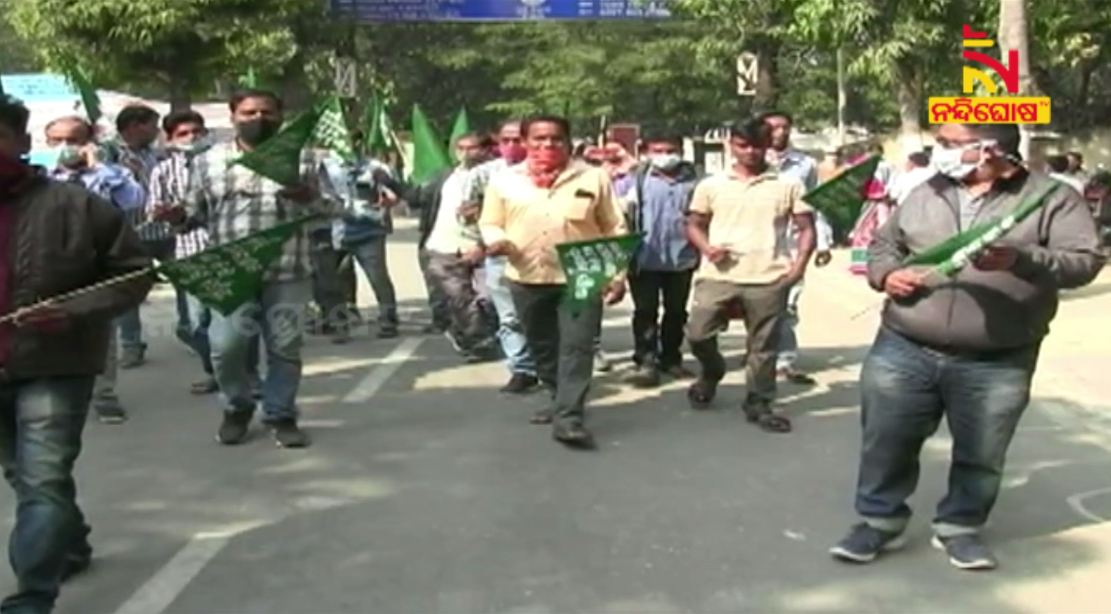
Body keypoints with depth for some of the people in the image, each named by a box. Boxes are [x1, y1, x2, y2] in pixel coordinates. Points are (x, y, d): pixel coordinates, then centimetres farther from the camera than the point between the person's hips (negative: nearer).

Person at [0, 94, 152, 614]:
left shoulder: (74, 206, -7)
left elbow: (133, 274, -3)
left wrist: (74, 313, -17)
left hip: (54, 366, -5)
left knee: (44, 482, -11)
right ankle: (69, 547, 42)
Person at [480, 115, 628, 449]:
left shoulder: (593, 178, 1)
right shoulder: (504, 181, 4)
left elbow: (615, 230, 3)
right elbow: (489, 223, 10)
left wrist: (617, 274, -3)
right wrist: (496, 239, -13)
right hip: (527, 279, 3)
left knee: (577, 347, -10)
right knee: (542, 348, 15)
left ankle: (569, 418, -11)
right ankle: (562, 400, 33)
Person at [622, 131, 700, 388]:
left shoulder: (693, 180, 1)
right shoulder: (638, 179, -4)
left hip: (682, 258, 2)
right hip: (645, 258, -2)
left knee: (676, 311, 13)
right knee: (645, 311, 1)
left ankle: (671, 358, 27)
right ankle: (645, 362, 5)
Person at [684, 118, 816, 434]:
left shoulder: (787, 185, 4)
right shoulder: (712, 185, 7)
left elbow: (806, 228, 7)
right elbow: (694, 224, 14)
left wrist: (800, 263, -7)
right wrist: (706, 247, -6)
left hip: (768, 279, -1)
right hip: (718, 275, 1)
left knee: (763, 346, 5)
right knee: (698, 334, -2)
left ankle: (759, 404, 20)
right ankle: (712, 373, 29)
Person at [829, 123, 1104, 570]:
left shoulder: (1051, 197, -1)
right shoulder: (925, 195, 9)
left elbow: (1084, 261, -9)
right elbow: (885, 243, 18)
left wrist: (1021, 260, -25)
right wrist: (886, 274, -4)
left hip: (996, 364, -2)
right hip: (903, 352, 2)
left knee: (980, 455, 10)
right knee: (888, 442, 6)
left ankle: (960, 527, 29)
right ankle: (880, 521, 22)